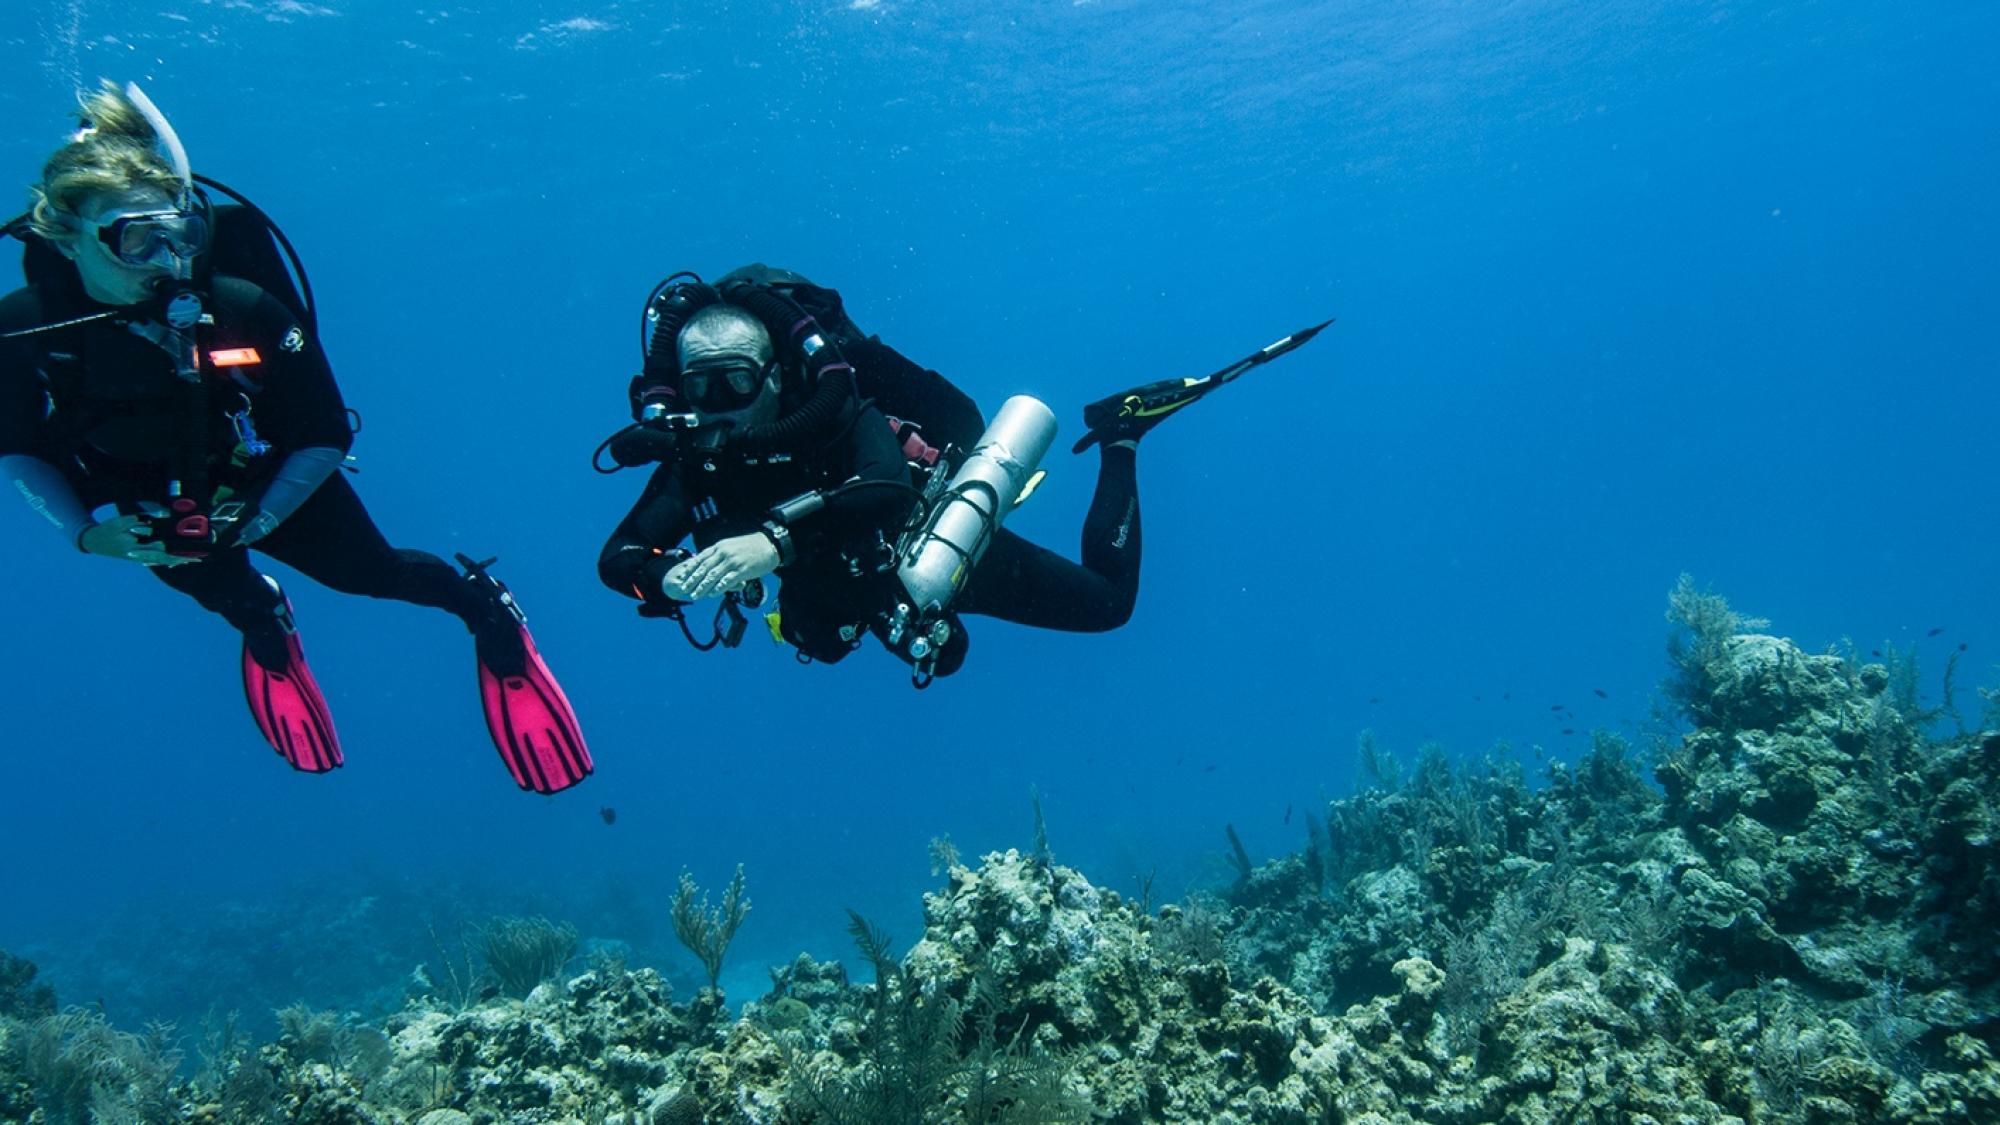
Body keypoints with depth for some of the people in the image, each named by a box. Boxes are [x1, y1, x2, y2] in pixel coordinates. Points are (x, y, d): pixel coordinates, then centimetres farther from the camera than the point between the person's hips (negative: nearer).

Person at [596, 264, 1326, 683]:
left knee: (1107, 601, 4)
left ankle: (1120, 437, 20)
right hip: (858, 592, 6)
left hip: (931, 552, -6)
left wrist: (777, 541, -67)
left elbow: (888, 487, -55)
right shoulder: (696, 459, -20)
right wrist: (671, 581, -50)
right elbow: (618, 556, -27)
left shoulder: (837, 416, -35)